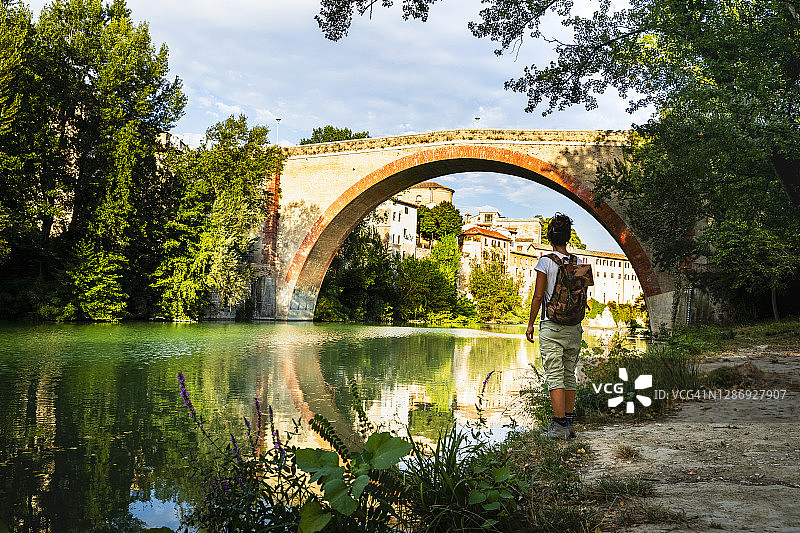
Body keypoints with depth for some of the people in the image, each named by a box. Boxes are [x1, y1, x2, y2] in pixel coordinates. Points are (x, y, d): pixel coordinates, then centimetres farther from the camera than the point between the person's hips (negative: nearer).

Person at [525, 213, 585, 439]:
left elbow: (538, 296, -10)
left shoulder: (546, 262, -9)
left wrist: (530, 324, -1)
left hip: (551, 326, -5)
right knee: (569, 375, 12)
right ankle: (569, 423, 15)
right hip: (574, 327, 5)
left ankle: (559, 425, -6)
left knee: (554, 376, -4)